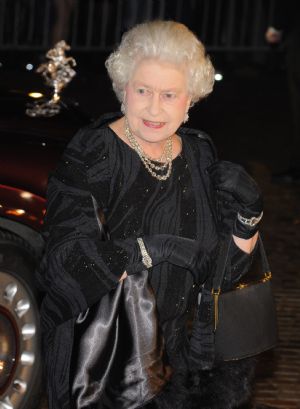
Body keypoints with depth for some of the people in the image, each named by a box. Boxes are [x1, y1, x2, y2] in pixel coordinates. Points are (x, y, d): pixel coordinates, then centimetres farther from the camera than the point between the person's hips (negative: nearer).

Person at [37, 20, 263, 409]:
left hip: (177, 341, 5)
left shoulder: (199, 155, 1)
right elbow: (65, 260, -25)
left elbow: (231, 264, 5)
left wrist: (249, 215, -14)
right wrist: (153, 249, -28)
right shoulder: (90, 155, -16)